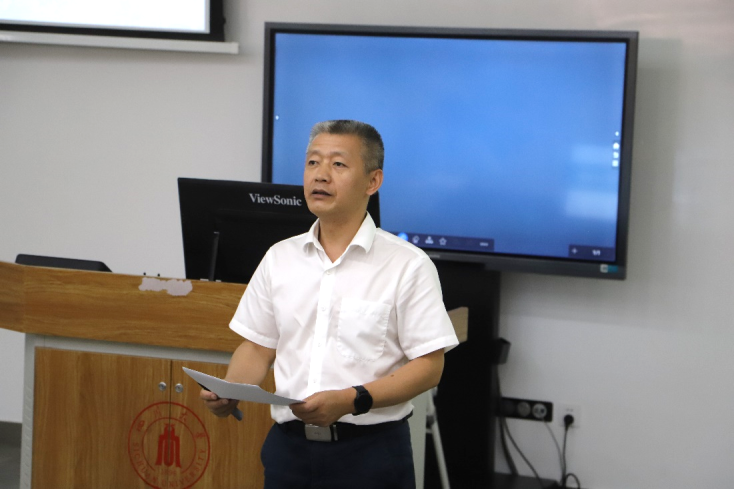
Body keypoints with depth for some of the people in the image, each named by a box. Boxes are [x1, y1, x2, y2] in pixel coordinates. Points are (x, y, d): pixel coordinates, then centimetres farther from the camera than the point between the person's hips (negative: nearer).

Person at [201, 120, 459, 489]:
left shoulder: (408, 265, -6)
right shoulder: (279, 258, 9)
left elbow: (428, 366, -10)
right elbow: (258, 347, 13)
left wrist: (351, 400, -21)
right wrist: (230, 391, -8)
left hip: (370, 449, -4)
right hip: (289, 445, 4)